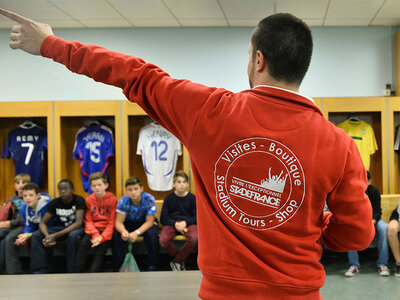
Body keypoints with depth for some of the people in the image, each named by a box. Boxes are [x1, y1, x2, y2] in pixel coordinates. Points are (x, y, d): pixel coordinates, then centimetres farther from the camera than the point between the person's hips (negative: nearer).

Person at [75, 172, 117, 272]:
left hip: (106, 230, -2)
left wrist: (102, 237, -18)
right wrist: (95, 235, -14)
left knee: (102, 246, -24)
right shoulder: (89, 200, 6)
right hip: (93, 230, 3)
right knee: (83, 243, -24)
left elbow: (112, 222, -6)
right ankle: (77, 272, -20)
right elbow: (88, 221, 4)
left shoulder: (112, 200, -4)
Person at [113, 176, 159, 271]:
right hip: (129, 224, 2)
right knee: (117, 235, -27)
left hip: (145, 224, -1)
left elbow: (149, 222, -23)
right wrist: (123, 231, -43)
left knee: (152, 235, -34)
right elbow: (119, 222, -19)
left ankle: (152, 266, -19)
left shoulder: (149, 199, -24)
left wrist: (137, 232, -40)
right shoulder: (123, 201, -19)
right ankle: (118, 268, -16)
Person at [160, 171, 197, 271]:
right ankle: (181, 260, -3)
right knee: (163, 240, -32)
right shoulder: (168, 198, 6)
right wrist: (175, 224, -15)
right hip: (172, 223, 1)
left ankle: (177, 262, -12)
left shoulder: (192, 198, 5)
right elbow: (163, 218, 3)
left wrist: (185, 222, -16)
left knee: (194, 238, -36)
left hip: (188, 223, 0)